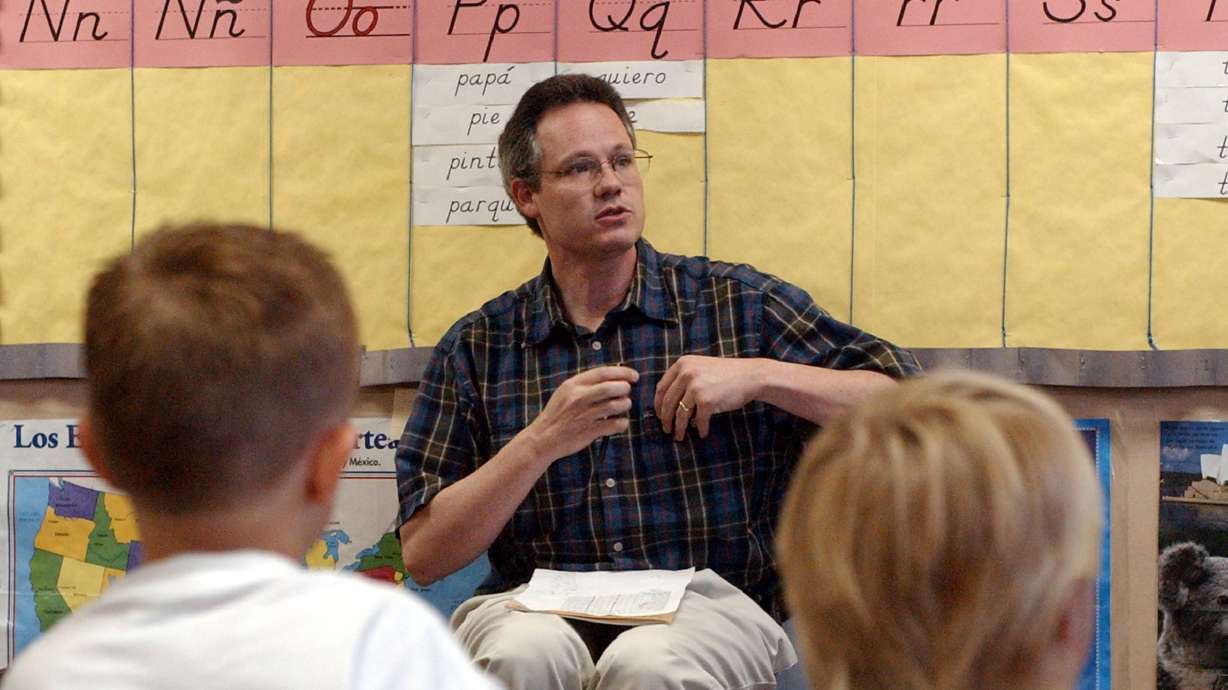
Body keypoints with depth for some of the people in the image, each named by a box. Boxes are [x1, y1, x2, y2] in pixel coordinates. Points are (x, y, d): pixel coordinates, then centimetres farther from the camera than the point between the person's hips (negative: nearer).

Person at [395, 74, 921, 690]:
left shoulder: (740, 305, 7)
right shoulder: (477, 347, 8)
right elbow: (423, 557, 3)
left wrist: (758, 375, -8)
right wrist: (543, 442, -10)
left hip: (708, 599, 0)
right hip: (540, 605, 1)